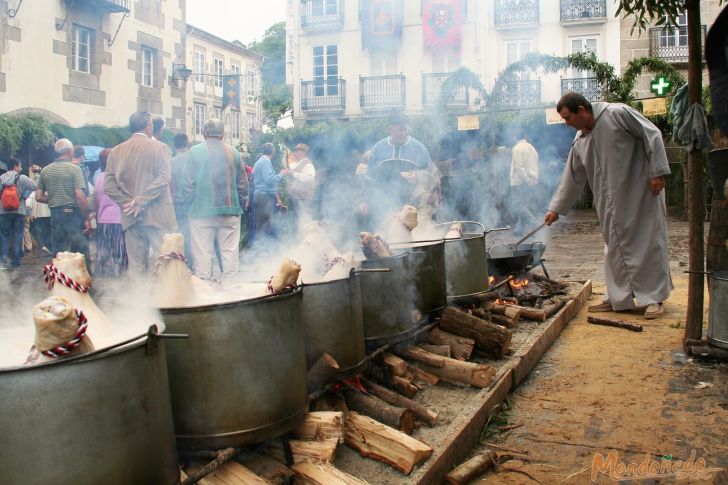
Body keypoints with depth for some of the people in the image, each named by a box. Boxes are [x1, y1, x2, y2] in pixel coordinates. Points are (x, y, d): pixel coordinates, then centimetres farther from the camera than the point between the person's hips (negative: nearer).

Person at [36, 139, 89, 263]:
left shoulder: (45, 171, 9)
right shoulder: (74, 169, -7)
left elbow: (38, 197, 8)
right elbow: (80, 196, -15)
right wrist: (86, 216, -9)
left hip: (55, 215, 5)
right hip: (73, 214, -5)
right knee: (81, 253, -1)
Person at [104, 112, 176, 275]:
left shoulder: (116, 151, 8)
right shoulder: (158, 147, -2)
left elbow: (108, 186, 0)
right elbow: (163, 178, -14)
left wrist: (128, 202, -2)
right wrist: (140, 201, -13)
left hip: (130, 217, 4)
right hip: (157, 216, -4)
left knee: (136, 266, 7)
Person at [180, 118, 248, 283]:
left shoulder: (195, 152, -4)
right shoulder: (233, 152, 3)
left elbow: (188, 183, -4)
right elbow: (243, 184, 6)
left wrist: (189, 203, 9)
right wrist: (239, 205, 17)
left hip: (201, 211, -2)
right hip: (230, 210, 2)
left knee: (203, 254, 3)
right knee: (230, 252, 7)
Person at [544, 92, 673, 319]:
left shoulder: (617, 114, -10)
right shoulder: (580, 142, 9)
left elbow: (652, 135, -11)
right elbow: (572, 179, 14)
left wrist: (657, 172, -17)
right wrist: (556, 208, 13)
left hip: (642, 191, -7)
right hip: (613, 202, 7)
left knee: (649, 241, -2)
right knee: (615, 247, 9)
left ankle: (655, 298, 6)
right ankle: (618, 298, 18)